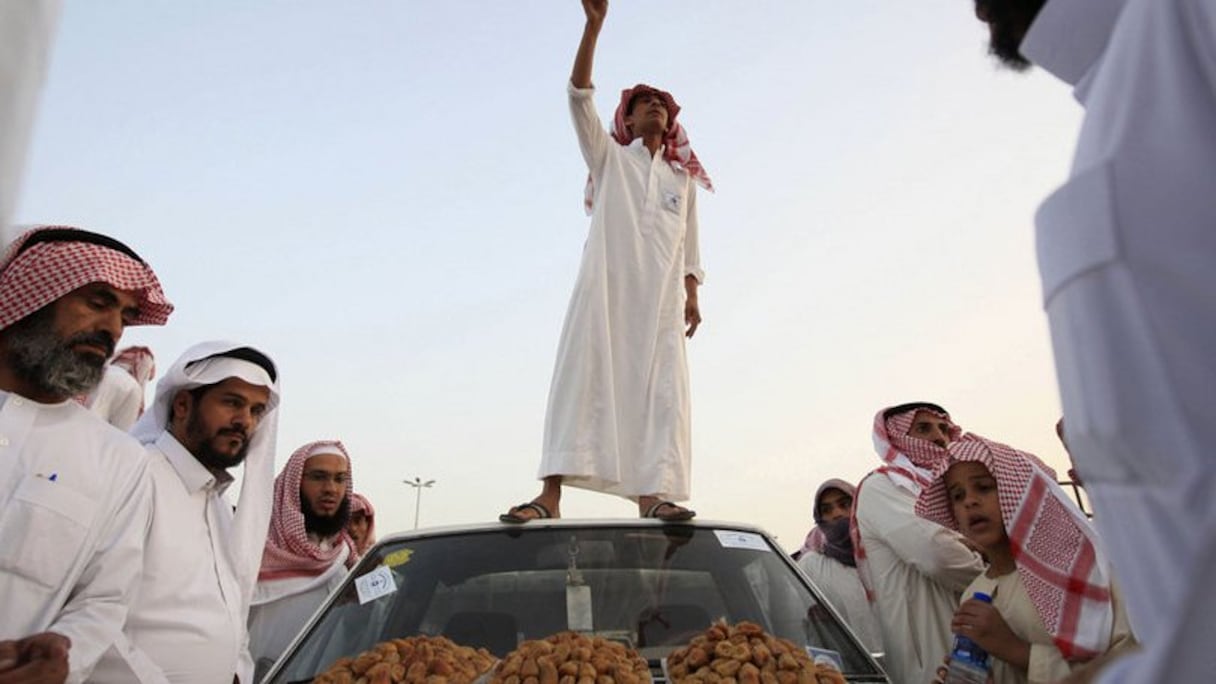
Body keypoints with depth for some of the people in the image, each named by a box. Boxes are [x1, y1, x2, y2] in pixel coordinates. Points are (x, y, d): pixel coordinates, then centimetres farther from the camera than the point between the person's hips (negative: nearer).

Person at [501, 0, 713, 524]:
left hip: (661, 297, 3)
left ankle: (652, 493, -17)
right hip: (605, 285, -3)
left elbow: (689, 247, 21)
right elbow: (579, 97, 5)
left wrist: (692, 296, 6)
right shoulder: (609, 158, 19)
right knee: (582, 377, -14)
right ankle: (551, 494, -20)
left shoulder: (683, 178, 27)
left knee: (661, 388, -11)